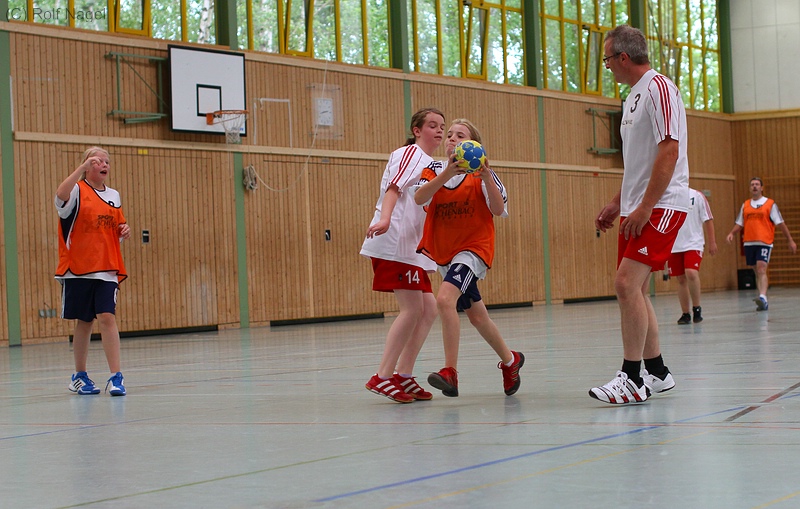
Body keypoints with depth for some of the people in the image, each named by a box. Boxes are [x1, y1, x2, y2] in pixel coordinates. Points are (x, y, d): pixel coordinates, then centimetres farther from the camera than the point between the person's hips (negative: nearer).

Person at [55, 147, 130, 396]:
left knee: (107, 318, -10)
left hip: (107, 270, 3)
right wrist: (82, 167, -31)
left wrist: (124, 230, 3)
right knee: (83, 322, 6)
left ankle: (115, 377, -12)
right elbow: (61, 194, -28)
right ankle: (79, 376, 20)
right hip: (78, 269, -3)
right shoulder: (76, 191, -3)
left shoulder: (113, 195, 14)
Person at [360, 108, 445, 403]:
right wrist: (384, 219, -35)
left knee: (428, 309, 4)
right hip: (394, 243, -10)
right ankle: (382, 377, -10)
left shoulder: (432, 165, 25)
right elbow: (394, 188, -20)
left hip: (412, 248, 10)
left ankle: (403, 376, 7)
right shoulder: (410, 153, -3)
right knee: (413, 309, -14)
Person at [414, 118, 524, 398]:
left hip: (473, 247, -5)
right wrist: (448, 173, -33)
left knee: (445, 299, -28)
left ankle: (450, 372, -27)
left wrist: (485, 176, -26)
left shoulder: (482, 173, -5)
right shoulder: (435, 170, 1)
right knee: (475, 314, 15)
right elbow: (420, 198, -19)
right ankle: (510, 360, 37)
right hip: (443, 251, 5)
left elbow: (499, 210, -15)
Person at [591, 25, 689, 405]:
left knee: (627, 284, -18)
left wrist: (645, 207, -21)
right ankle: (656, 372, 19)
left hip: (661, 206, -10)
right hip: (637, 209, 10)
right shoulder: (633, 97, 19)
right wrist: (617, 204, 19)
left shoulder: (658, 88, -11)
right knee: (633, 290, 10)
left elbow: (669, 152, -19)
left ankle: (632, 379, -15)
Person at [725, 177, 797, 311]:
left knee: (761, 269, -20)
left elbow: (780, 223, 2)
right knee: (757, 272, 8)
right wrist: (732, 233, -1)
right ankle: (763, 302, 12)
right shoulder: (745, 205, 14)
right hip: (749, 243, 5)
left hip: (764, 242, -4)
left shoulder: (770, 204, 2)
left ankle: (763, 297, -31)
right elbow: (739, 224, 18)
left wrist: (790, 240, 0)